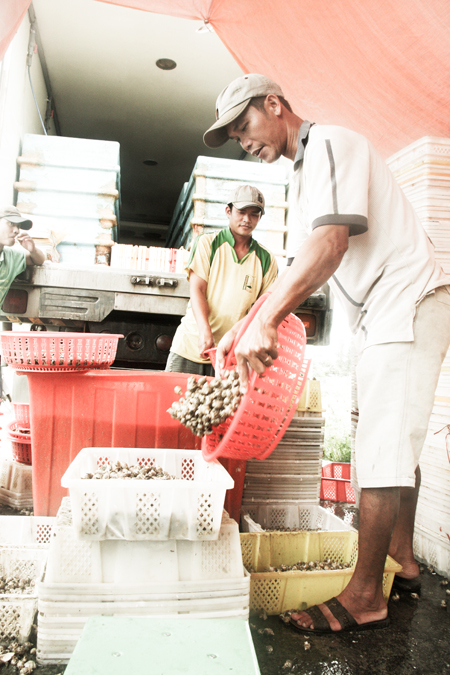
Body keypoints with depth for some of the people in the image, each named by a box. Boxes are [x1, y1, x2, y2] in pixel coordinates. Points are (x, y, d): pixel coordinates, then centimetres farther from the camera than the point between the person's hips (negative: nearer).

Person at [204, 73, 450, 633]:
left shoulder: (331, 144, -10)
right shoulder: (301, 177, 20)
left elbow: (331, 242, -27)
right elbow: (300, 267, 17)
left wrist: (265, 321, -32)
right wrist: (245, 327, 7)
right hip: (384, 316, 10)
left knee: (382, 451, -8)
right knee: (396, 444, 14)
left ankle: (364, 596, 3)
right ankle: (403, 561, 28)